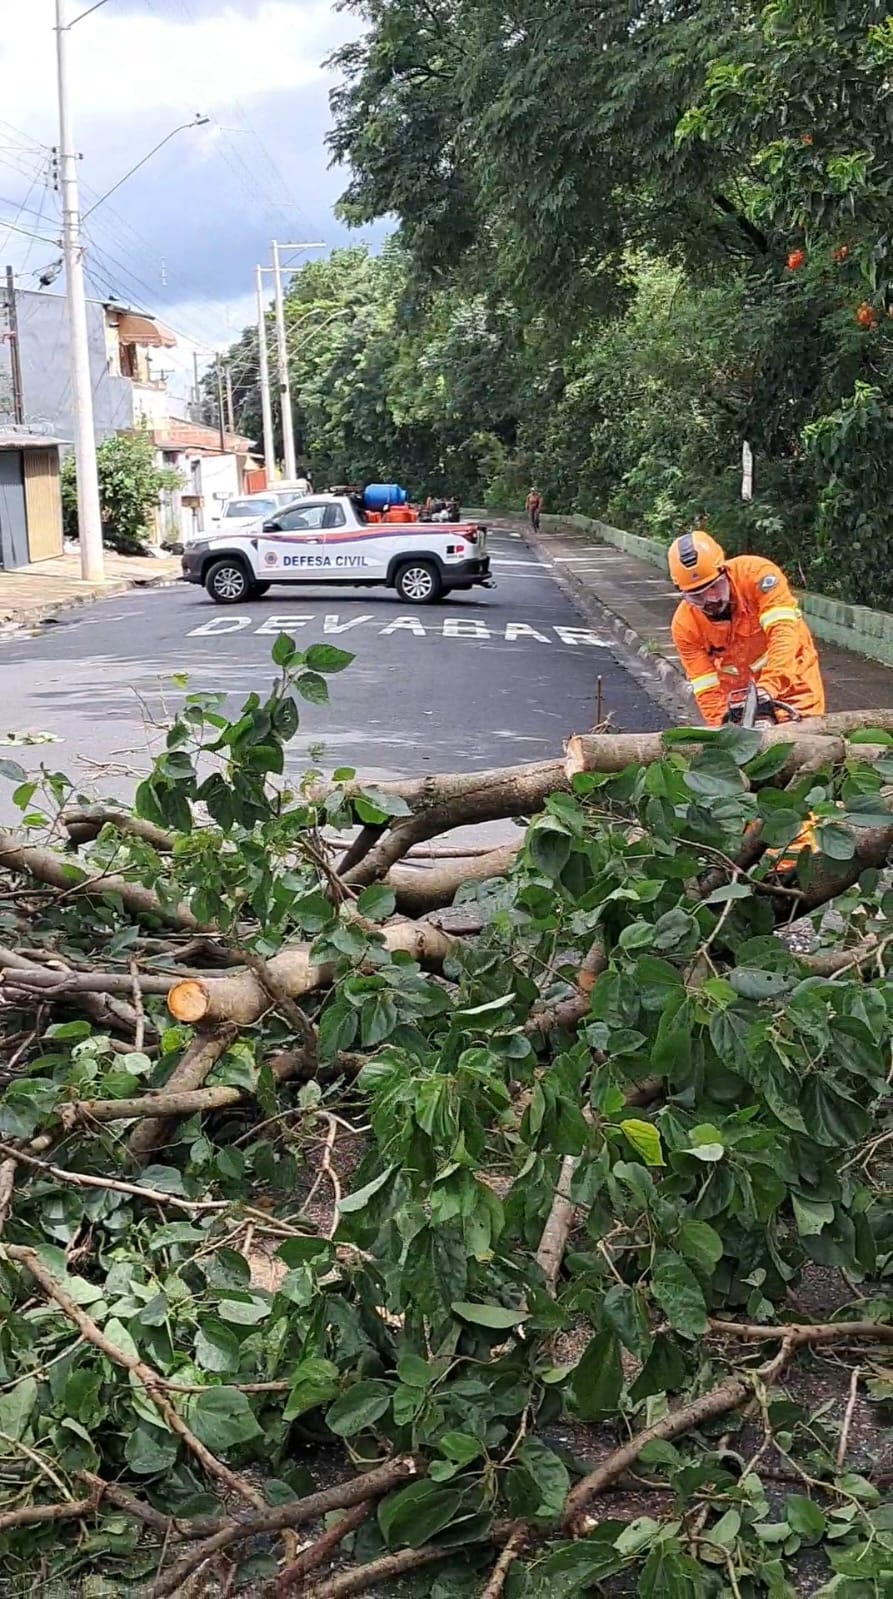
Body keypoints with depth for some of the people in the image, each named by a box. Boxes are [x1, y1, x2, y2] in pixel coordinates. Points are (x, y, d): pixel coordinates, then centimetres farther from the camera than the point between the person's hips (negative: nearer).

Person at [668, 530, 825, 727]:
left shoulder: (757, 573, -27)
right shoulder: (684, 625, -18)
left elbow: (783, 630, -35)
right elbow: (706, 686, -14)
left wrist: (770, 685, -45)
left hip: (790, 674, -2)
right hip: (738, 693, 2)